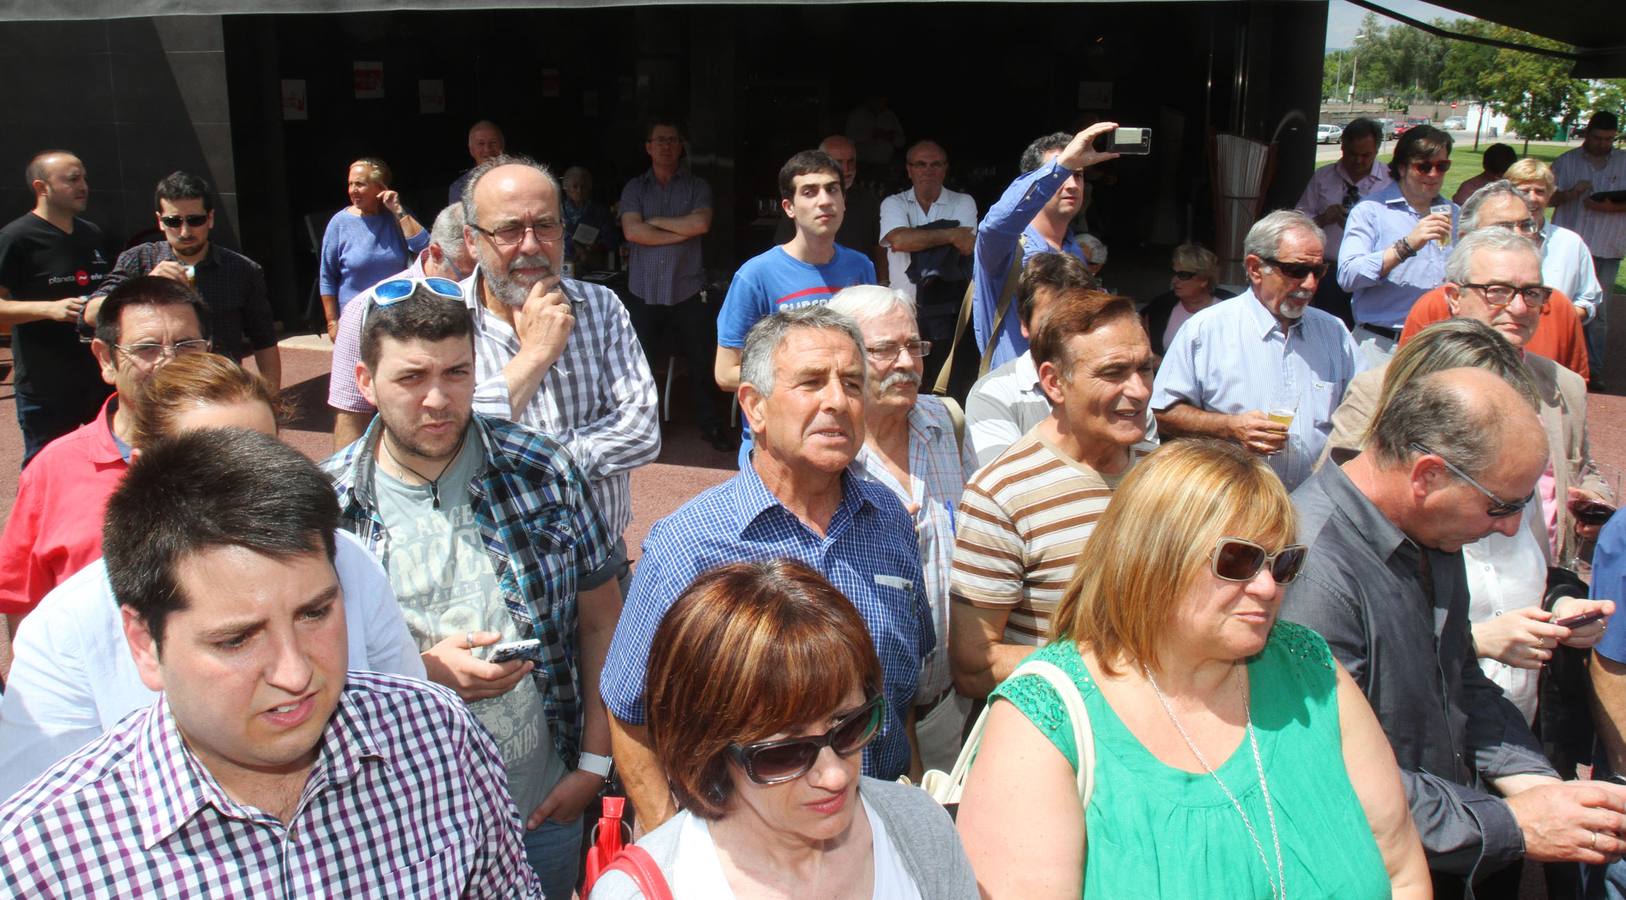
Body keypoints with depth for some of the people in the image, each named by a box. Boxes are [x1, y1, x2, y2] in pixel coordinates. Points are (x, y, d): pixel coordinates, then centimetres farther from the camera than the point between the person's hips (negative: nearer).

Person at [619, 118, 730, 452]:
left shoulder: (697, 187, 6)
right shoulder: (634, 188, 7)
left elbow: (701, 223, -13)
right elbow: (632, 231, -9)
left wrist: (655, 221, -7)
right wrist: (682, 232, -9)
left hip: (687, 291, 0)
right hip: (644, 292, 1)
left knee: (702, 361, 6)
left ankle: (710, 424, 21)